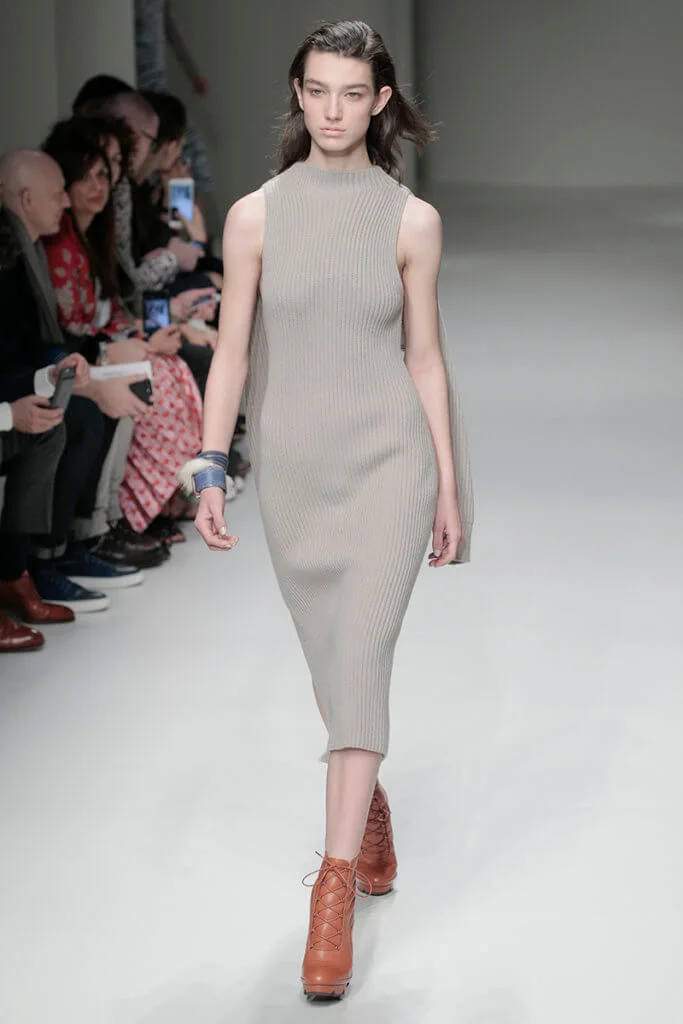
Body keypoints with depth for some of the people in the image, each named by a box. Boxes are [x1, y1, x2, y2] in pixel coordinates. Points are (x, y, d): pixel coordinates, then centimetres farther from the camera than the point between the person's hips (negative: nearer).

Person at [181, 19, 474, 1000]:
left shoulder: (412, 220, -1)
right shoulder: (256, 215, 1)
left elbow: (425, 357, 3)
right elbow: (232, 350, 2)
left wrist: (451, 489, 4)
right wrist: (209, 469, -6)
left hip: (387, 458, -2)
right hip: (293, 464, 2)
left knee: (359, 657, -13)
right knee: (334, 662, 13)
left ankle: (337, 888, -13)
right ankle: (371, 805, 40)